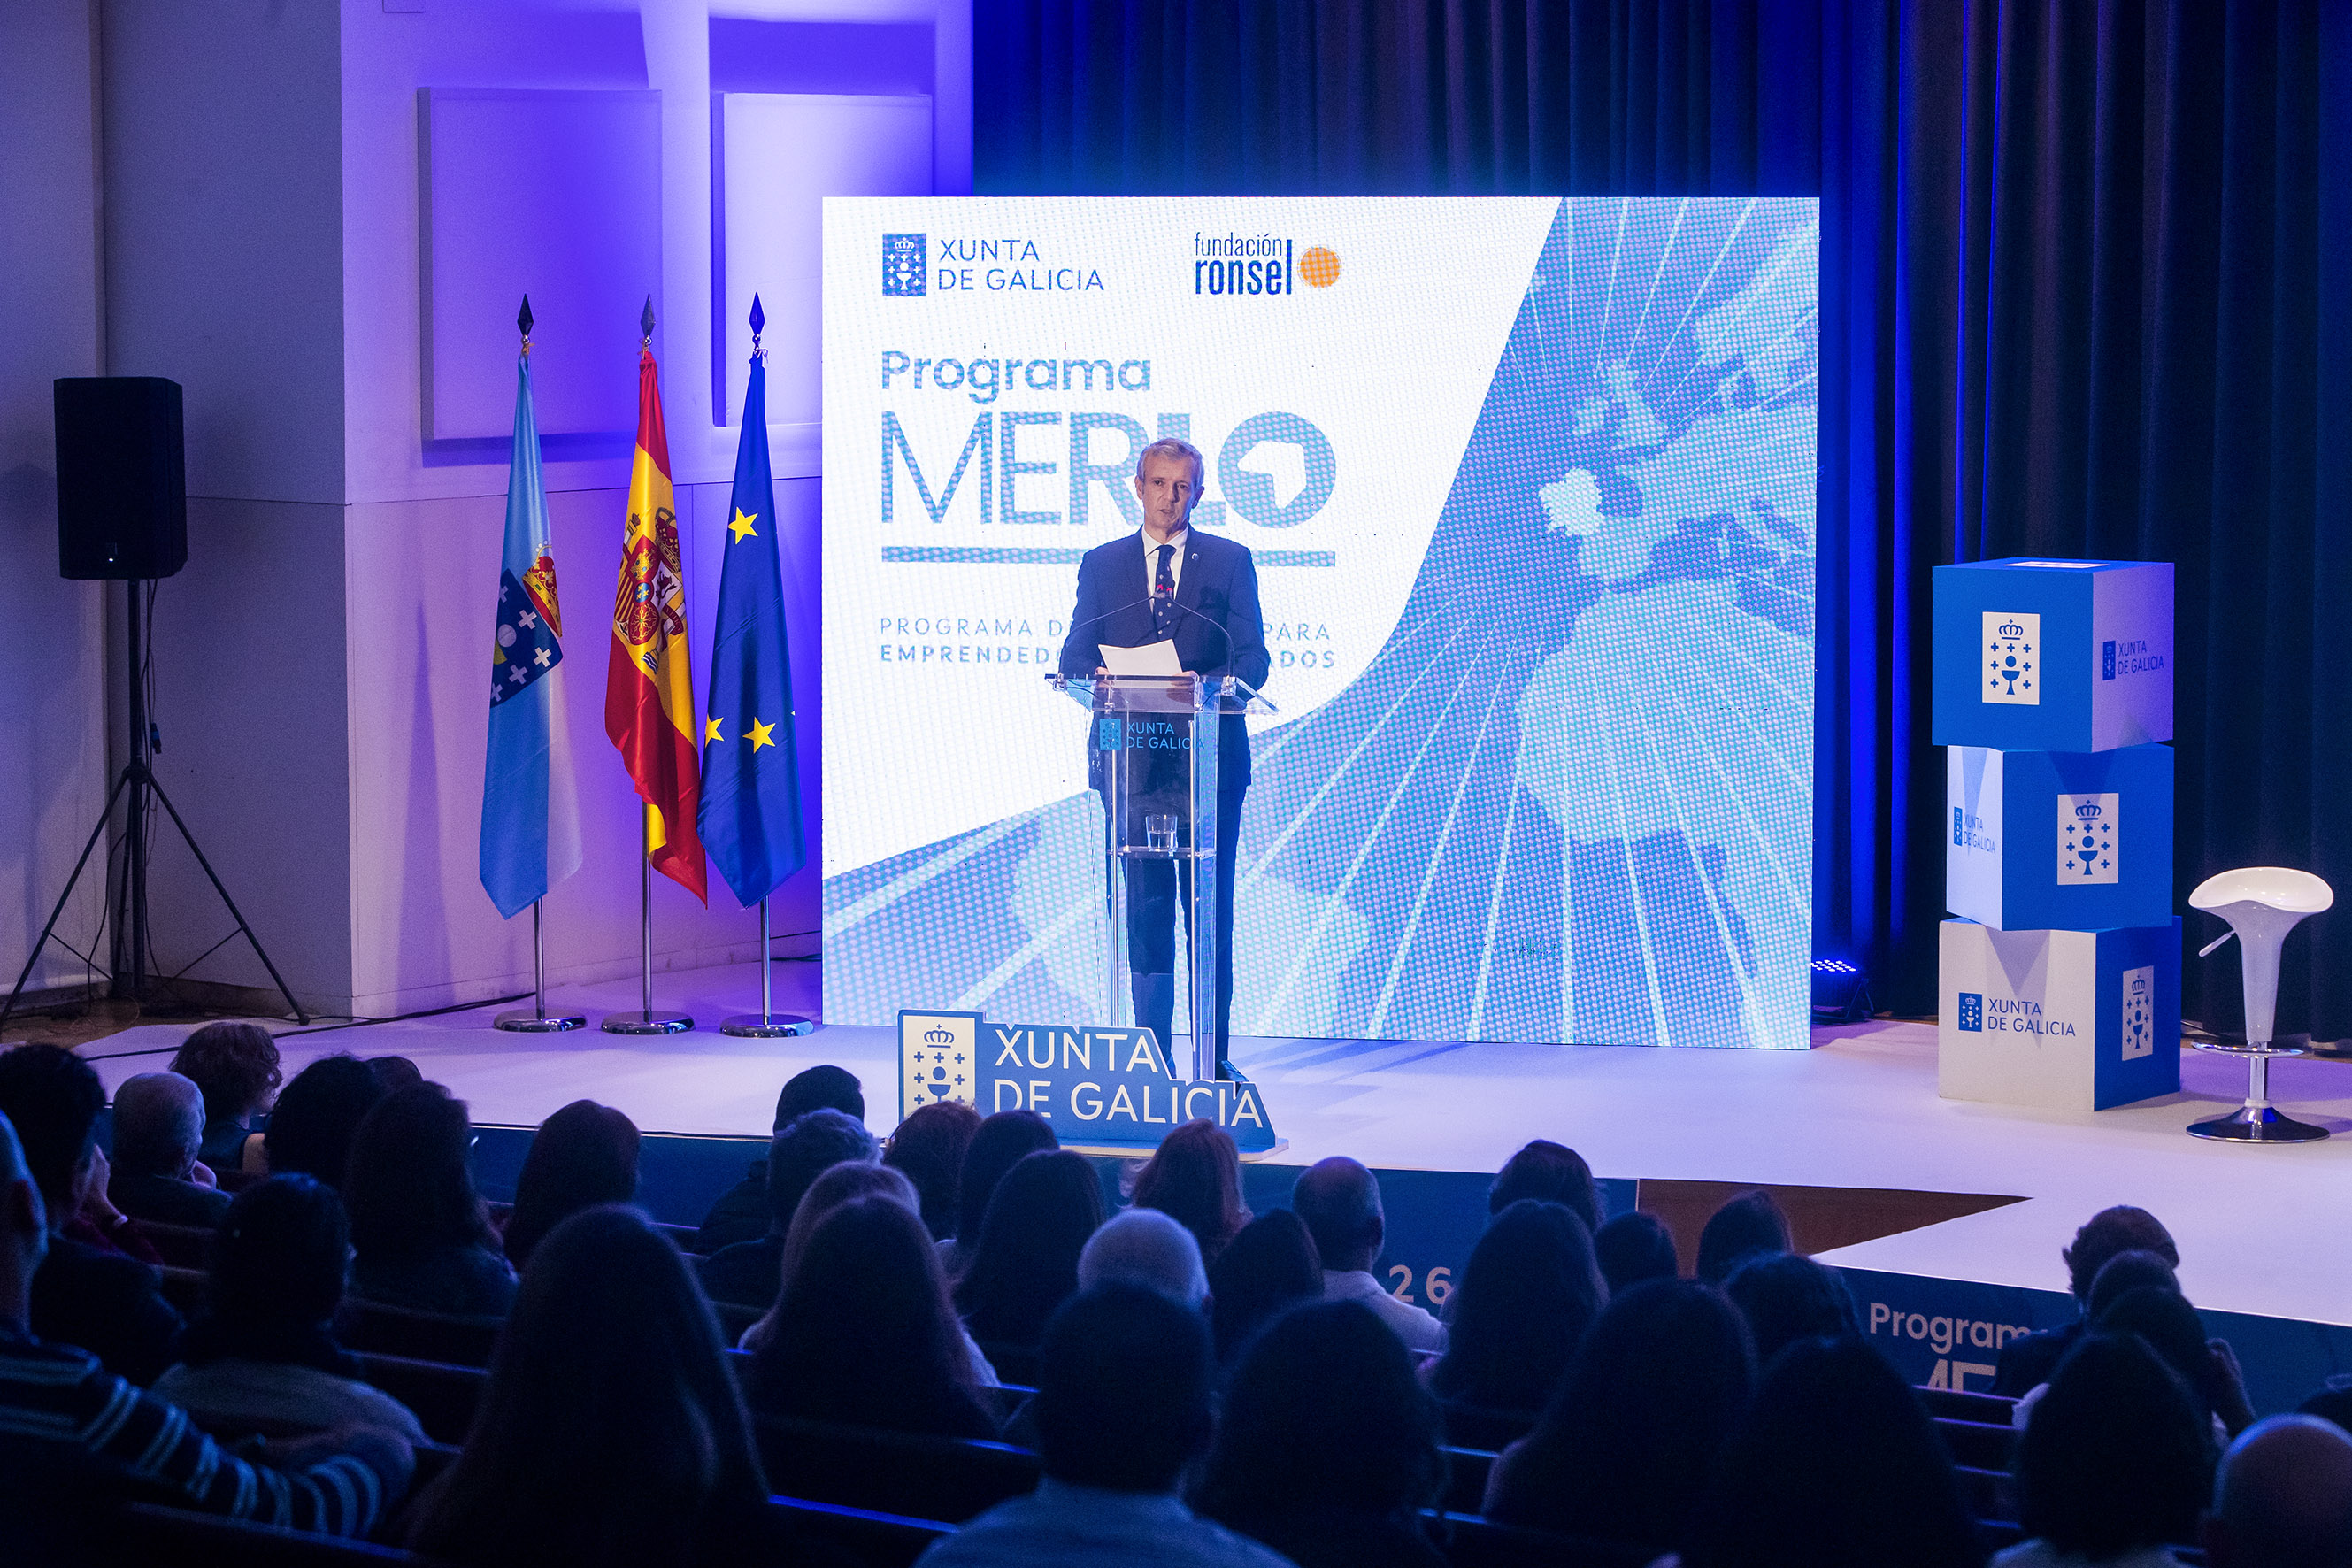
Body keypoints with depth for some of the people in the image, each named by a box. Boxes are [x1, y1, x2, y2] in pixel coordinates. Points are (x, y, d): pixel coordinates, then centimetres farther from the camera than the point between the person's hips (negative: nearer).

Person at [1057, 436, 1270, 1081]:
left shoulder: (1230, 561, 8)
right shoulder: (1101, 564, 12)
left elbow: (1252, 657, 1)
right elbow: (1075, 654, 7)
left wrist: (1213, 685, -20)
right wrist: (1098, 675, -16)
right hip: (1133, 754, 1)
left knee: (1210, 905, 0)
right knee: (1146, 903, 0)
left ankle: (1215, 1054, 5)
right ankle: (1153, 1051, 3)